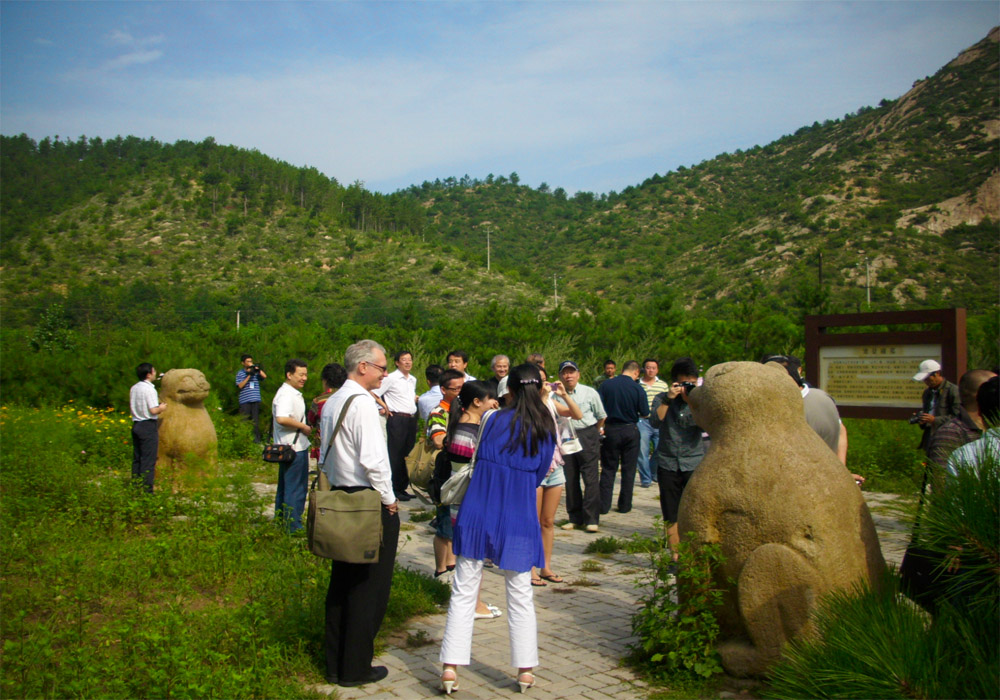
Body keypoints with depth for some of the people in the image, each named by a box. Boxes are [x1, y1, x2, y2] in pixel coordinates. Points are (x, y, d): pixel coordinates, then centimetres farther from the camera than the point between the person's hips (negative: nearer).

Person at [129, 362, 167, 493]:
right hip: (148, 425, -8)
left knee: (136, 458, 13)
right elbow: (153, 410, -20)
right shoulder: (150, 389, -15)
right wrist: (161, 408, -1)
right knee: (148, 460, -4)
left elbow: (131, 407, 17)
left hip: (136, 424, 8)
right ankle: (147, 490, -4)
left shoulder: (133, 388, 9)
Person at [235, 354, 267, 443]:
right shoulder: (240, 373, 6)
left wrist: (257, 368, -8)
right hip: (245, 401, -2)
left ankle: (257, 438, 6)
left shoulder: (256, 372, 12)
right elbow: (240, 386, -4)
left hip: (256, 399, 2)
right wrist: (249, 376, -10)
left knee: (255, 419, 2)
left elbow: (264, 376, -2)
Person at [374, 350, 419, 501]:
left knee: (407, 454, 9)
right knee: (396, 455, -6)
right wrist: (385, 407, -5)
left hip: (411, 419, 7)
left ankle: (402, 487, 17)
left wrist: (415, 399, 13)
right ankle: (395, 490, -2)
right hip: (397, 419, -7)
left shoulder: (413, 380, 17)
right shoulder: (391, 378, -5)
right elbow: (374, 394, -7)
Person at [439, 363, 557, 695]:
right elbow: (540, 473, 9)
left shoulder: (494, 419, -4)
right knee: (520, 595, 11)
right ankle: (525, 670, 15)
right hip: (519, 518, 1)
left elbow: (478, 462, 7)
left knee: (464, 592, 5)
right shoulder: (547, 427, 1)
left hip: (478, 513, -1)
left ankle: (451, 667, 4)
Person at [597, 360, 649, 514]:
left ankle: (603, 506, 7)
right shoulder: (637, 389, -9)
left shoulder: (606, 385, -5)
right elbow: (645, 413, -5)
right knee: (628, 469, 10)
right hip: (630, 431, -1)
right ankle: (624, 505, 14)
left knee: (608, 469, 8)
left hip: (610, 430, 1)